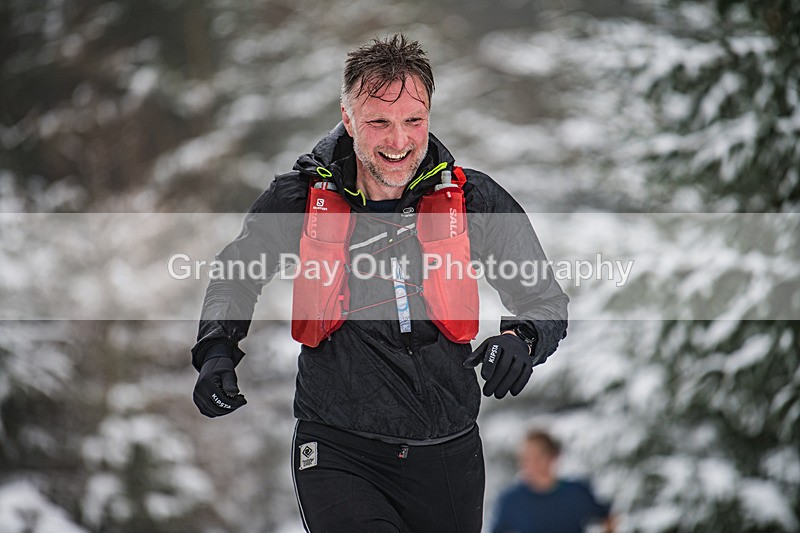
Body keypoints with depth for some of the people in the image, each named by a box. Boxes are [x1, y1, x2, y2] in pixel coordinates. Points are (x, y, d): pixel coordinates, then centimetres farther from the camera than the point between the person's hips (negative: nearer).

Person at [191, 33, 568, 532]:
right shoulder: (300, 199, -4)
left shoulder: (474, 198, -4)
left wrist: (521, 339, -18)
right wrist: (217, 346, -2)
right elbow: (237, 274, 15)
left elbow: (547, 300, 4)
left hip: (450, 453, 2)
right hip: (338, 452, -2)